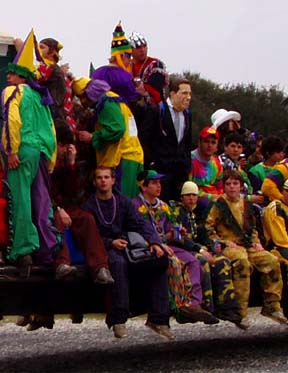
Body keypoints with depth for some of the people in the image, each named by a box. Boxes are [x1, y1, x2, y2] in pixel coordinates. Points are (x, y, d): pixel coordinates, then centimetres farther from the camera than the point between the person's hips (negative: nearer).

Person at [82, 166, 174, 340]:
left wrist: (154, 242, -13)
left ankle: (158, 319, -17)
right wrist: (111, 243, -20)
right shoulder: (89, 206, 3)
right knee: (119, 263, -39)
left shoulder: (124, 202, 15)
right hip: (104, 249, -5)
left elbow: (140, 224, 4)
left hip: (127, 246, 5)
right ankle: (118, 321, -38)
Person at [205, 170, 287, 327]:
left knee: (273, 261, -17)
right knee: (243, 262, -38)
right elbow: (208, 228, -2)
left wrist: (256, 242, 11)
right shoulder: (219, 205, 1)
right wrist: (224, 242, -10)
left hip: (248, 245, 6)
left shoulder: (245, 204, 18)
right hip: (229, 247, -6)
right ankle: (240, 312, -36)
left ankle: (271, 307, -6)